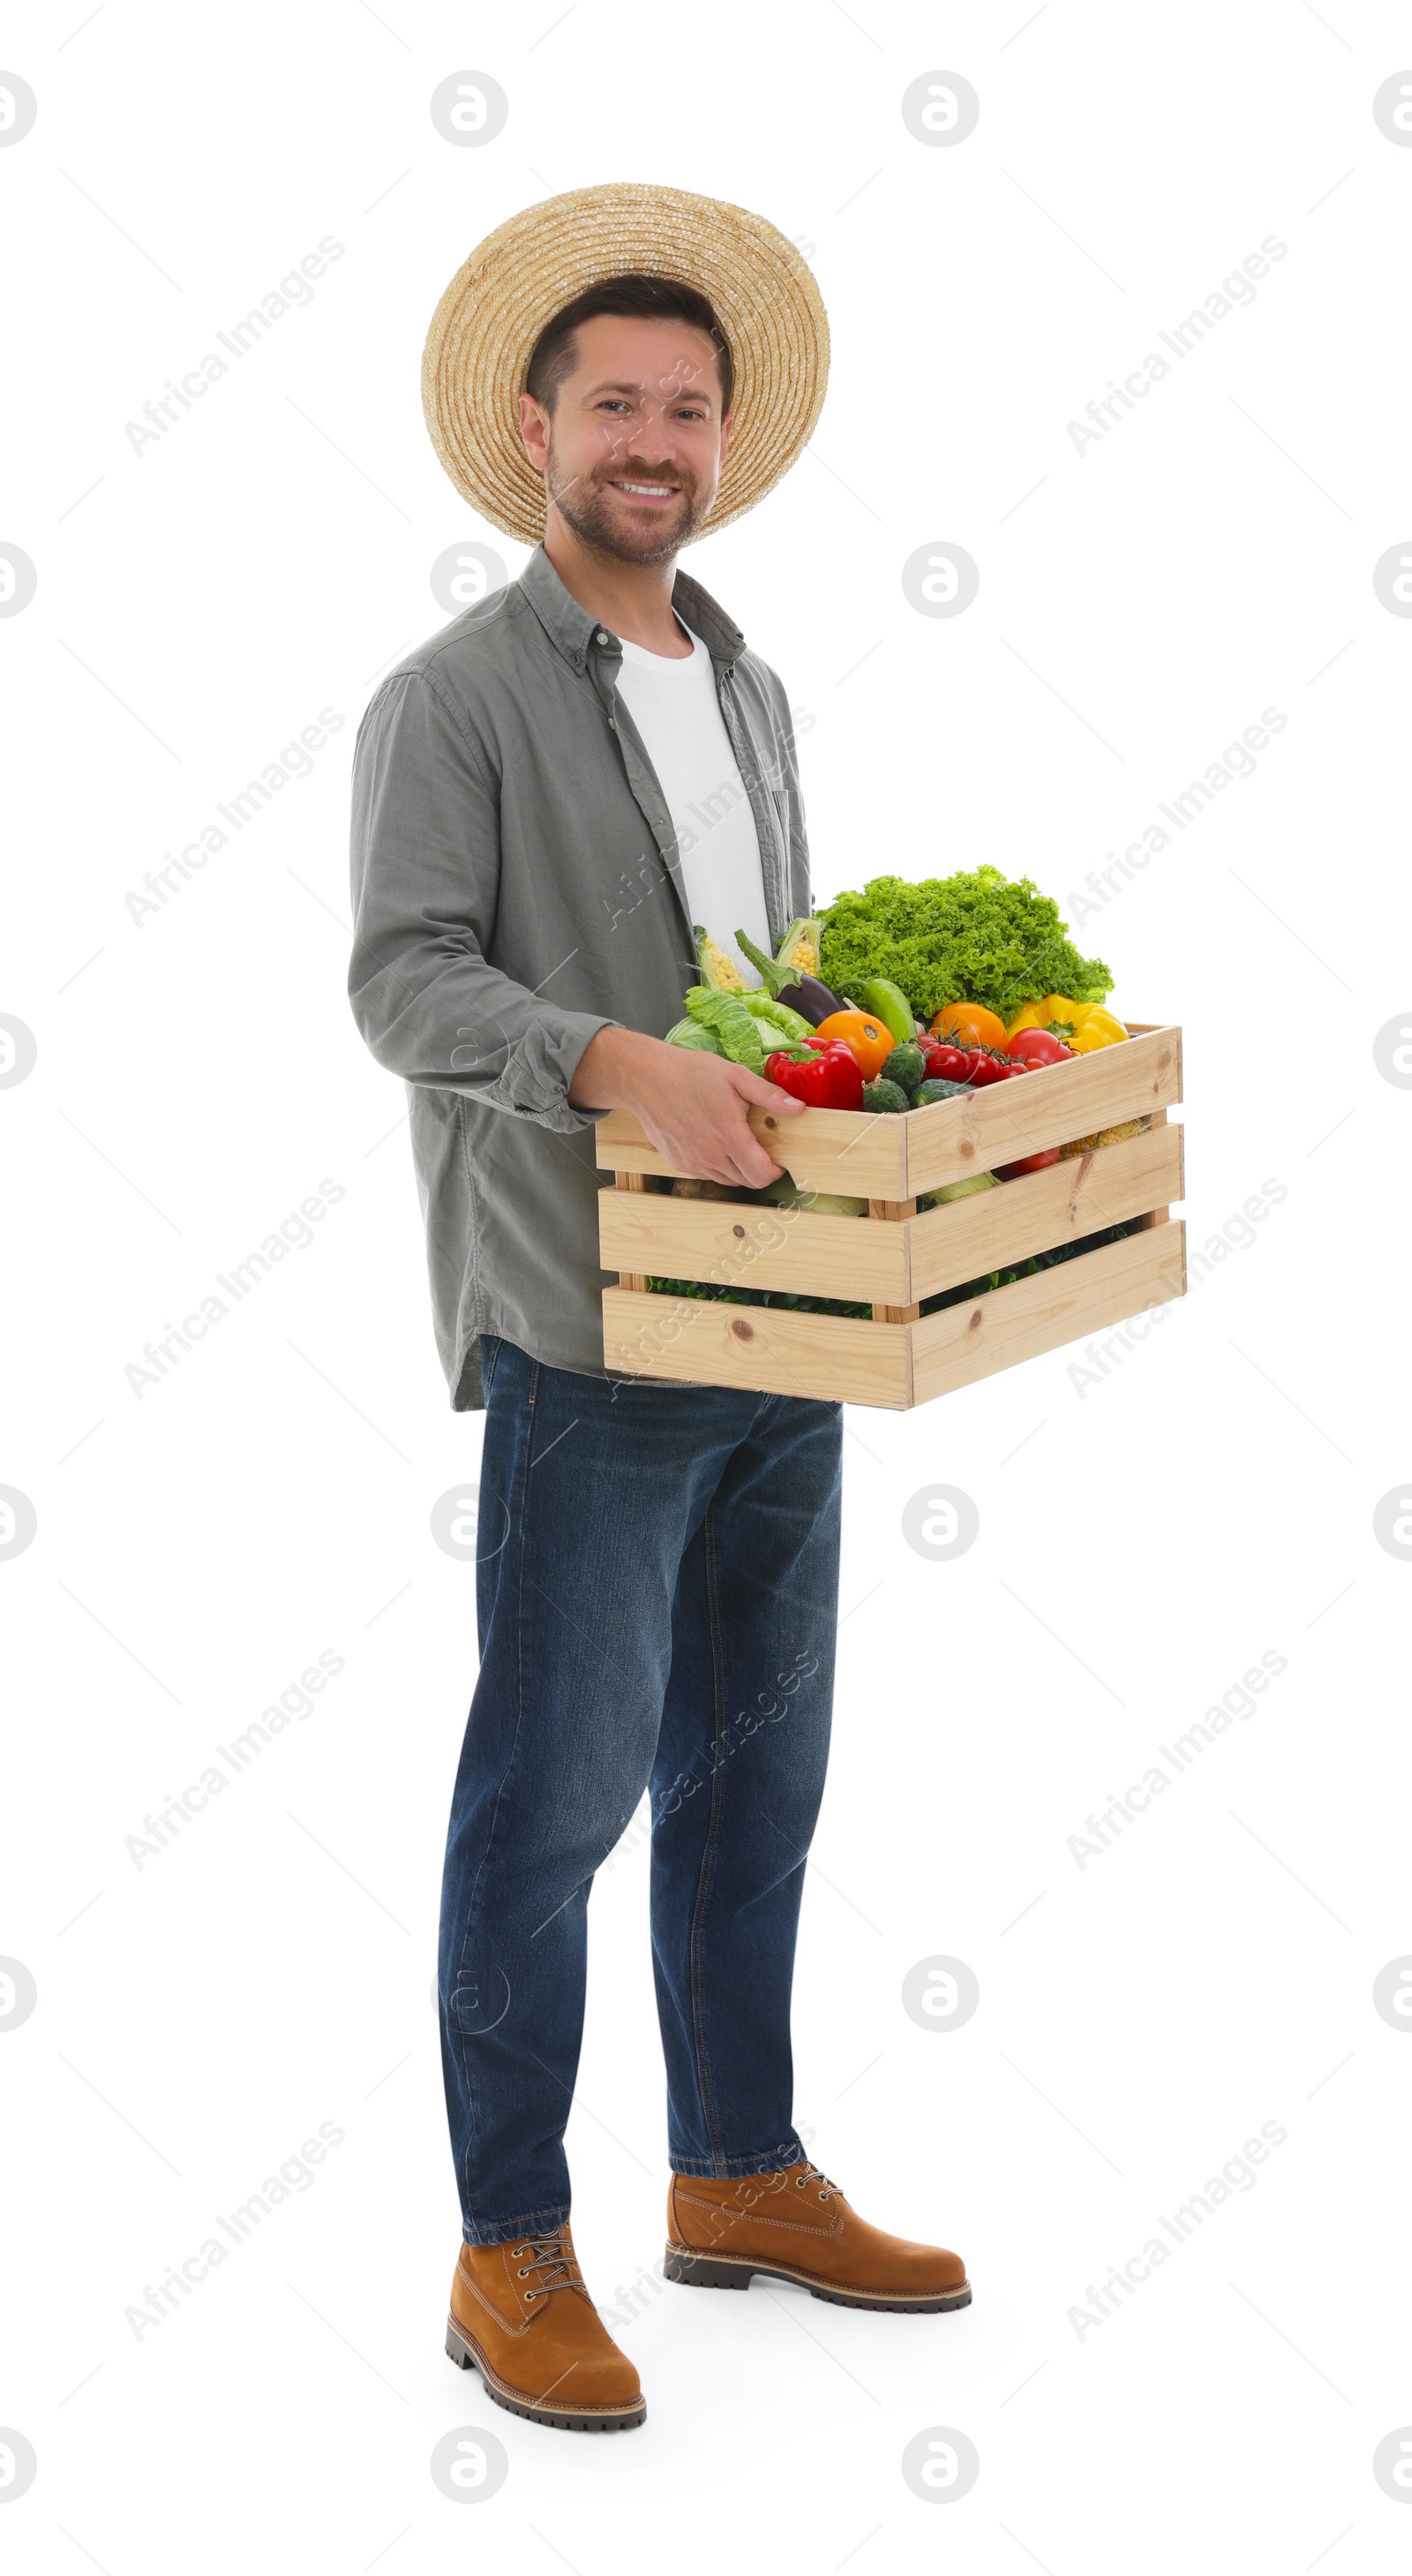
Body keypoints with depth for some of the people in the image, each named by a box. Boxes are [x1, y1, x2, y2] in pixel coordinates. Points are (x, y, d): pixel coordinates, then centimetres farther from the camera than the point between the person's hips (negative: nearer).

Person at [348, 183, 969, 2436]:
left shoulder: (751, 690, 16)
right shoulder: (457, 695, -6)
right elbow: (406, 984, -17)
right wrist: (622, 1063, -32)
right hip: (590, 1340, -7)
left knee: (755, 1769, 15)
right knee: (557, 1789, -2)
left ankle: (740, 2176, 29)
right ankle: (513, 2256, 9)